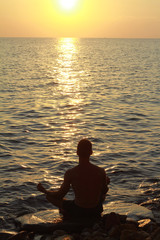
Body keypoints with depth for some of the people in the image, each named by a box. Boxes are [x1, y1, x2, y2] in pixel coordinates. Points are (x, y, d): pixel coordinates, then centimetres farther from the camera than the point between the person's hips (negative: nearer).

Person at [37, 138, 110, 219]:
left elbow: (60, 195, -9)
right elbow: (104, 191, 2)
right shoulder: (101, 171, -15)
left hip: (78, 212, -1)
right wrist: (106, 182, 25)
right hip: (96, 211, 1)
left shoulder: (70, 173, -20)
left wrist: (44, 190, 9)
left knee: (49, 196, 14)